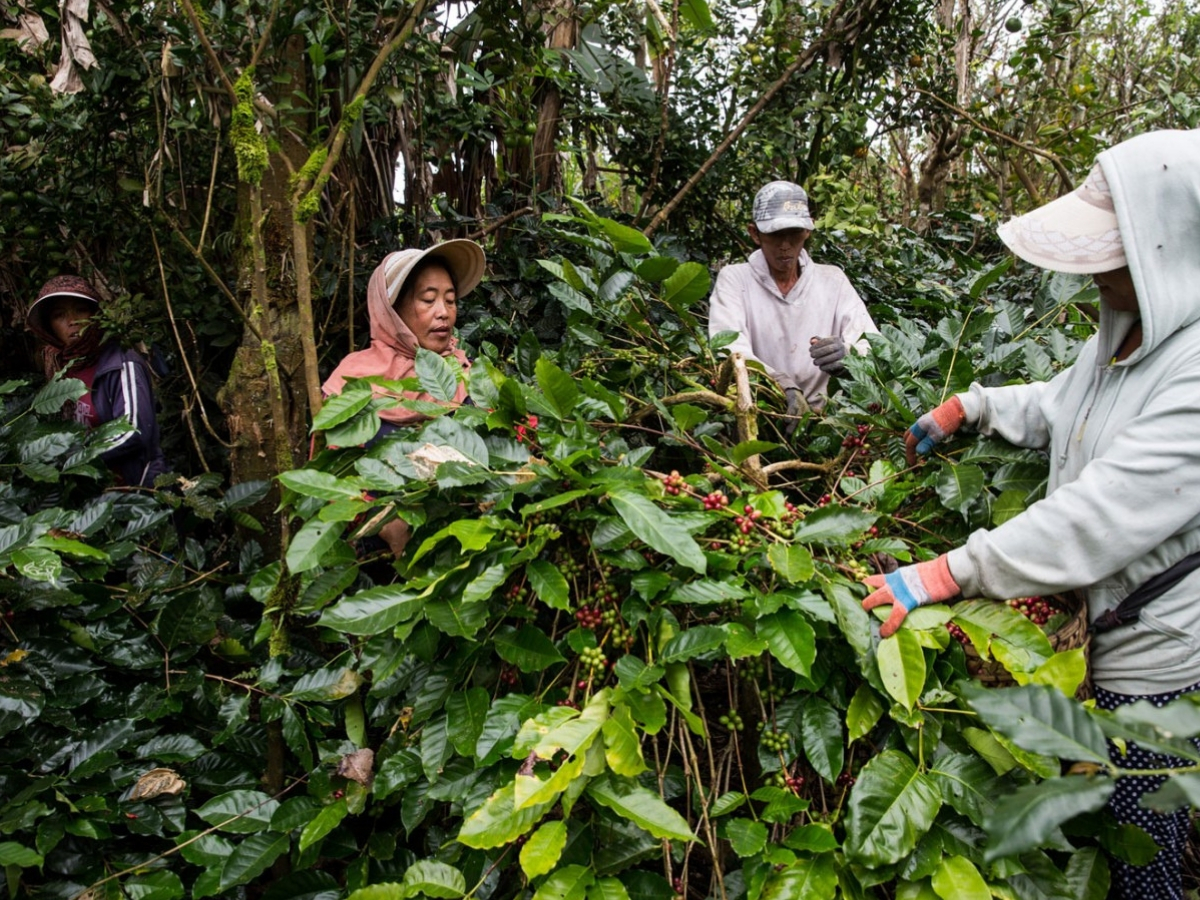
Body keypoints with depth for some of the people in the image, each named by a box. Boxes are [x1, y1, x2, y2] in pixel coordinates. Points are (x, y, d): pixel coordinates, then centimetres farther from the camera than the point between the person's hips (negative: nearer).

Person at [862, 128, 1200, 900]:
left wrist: (952, 572, -37)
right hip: (1093, 632, 8)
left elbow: (1111, 512, -36)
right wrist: (971, 408, 16)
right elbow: (1063, 404, 23)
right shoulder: (1130, 326, 3)